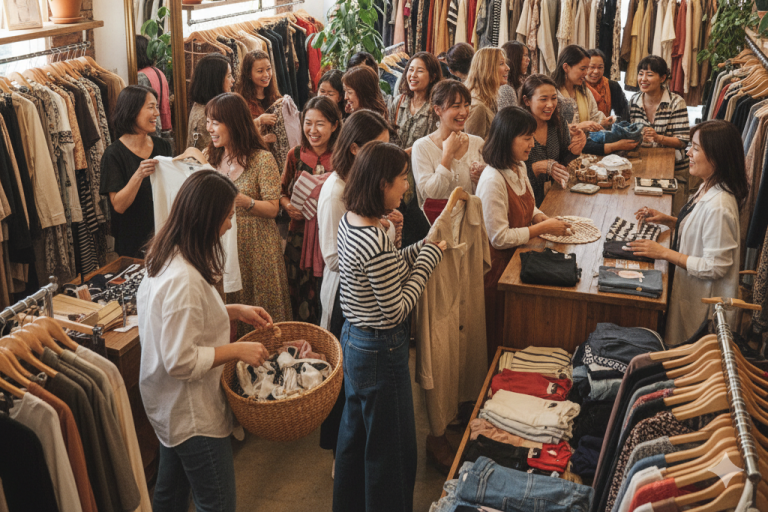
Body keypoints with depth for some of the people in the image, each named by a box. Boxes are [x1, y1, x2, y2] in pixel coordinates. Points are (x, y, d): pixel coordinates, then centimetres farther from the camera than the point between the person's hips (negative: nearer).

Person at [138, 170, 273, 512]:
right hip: (193, 416, -10)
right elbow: (180, 361, -29)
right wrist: (237, 350, -20)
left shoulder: (166, 257, 0)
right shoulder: (184, 280, -30)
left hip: (167, 407, 10)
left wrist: (235, 311, 6)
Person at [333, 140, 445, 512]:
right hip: (381, 351, -10)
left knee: (355, 429, 26)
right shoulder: (376, 244, -30)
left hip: (353, 339, 10)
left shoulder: (349, 221, -1)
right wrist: (428, 259, -15)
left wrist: (426, 247, 2)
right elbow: (396, 310, -23)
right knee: (391, 447, 10)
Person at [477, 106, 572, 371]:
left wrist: (545, 218, -1)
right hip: (499, 264, -8)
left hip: (519, 255, 8)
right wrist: (543, 228, -19)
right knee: (503, 337, 6)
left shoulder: (519, 168, 4)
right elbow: (500, 238, -23)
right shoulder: (493, 180, -25)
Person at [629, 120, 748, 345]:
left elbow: (714, 267, -28)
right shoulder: (707, 188, -1)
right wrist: (667, 220, 2)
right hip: (691, 291, 9)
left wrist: (665, 253, -25)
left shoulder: (718, 206, -32)